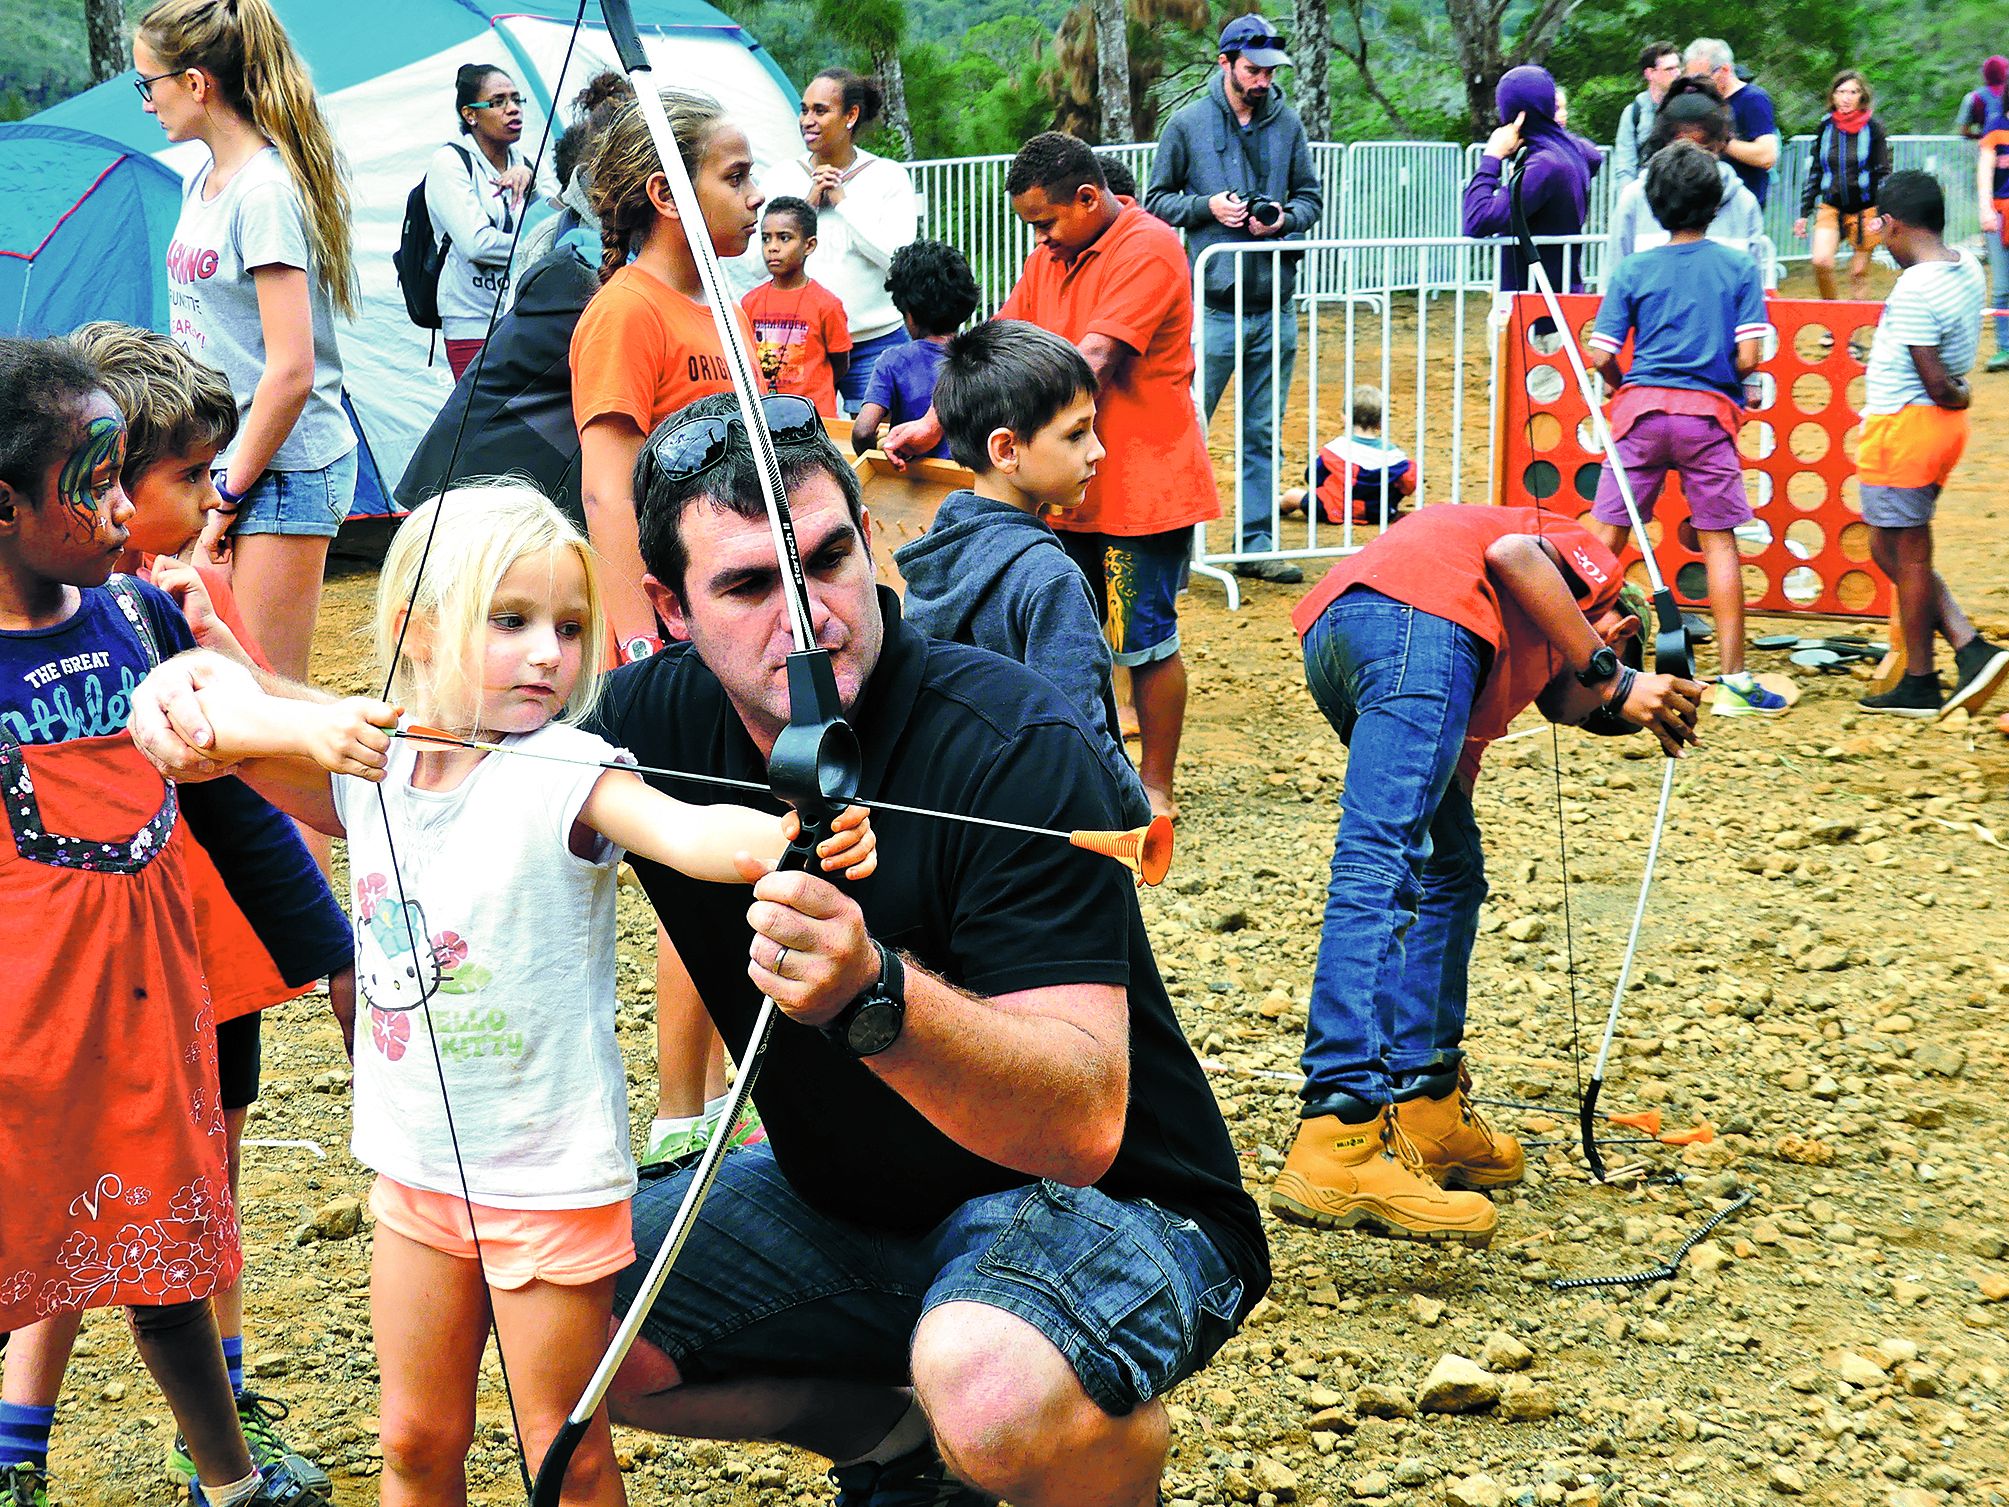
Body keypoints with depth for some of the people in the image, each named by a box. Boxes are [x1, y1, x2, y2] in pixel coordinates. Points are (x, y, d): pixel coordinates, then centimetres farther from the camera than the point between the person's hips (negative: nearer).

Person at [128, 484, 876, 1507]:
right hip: (418, 1166, 5)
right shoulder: (369, 772, -1)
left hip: (550, 1179, -5)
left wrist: (788, 835, -57)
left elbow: (687, 830, -36)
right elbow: (209, 715, -4)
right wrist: (308, 726, -23)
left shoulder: (566, 773, -17)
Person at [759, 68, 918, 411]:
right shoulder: (779, 176, 8)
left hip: (873, 344, -1)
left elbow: (897, 255, -11)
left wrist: (842, 200, -7)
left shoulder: (889, 176, 2)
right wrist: (807, 204, -6)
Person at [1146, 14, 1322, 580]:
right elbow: (1157, 199, 5)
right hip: (1213, 304, -3)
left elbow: (1312, 196, 14)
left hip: (1275, 306, 3)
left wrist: (1285, 218, -7)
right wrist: (1206, 207, -12)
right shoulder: (1188, 124, -1)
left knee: (1262, 434, 9)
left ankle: (1255, 544, 16)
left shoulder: (1286, 123, 7)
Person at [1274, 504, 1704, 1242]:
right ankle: (1337, 1148, -31)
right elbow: (1511, 550, 1)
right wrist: (1613, 679, 4)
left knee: (1451, 875, 20)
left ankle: (1427, 1109, 19)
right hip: (1415, 611, -9)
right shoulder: (1584, 552, 26)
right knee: (1385, 867, -19)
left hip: (1329, 634, 9)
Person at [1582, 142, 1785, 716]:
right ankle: (1733, 680, 3)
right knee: (1719, 541, 3)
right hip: (1708, 413, -1)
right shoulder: (1739, 269, 0)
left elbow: (1601, 356, -3)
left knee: (1605, 535, 7)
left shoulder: (1634, 270, 1)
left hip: (1642, 410, 1)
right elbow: (1748, 358, -6)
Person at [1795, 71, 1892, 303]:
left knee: (1859, 272, 2)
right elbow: (1815, 172, 13)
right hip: (1830, 206, 2)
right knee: (1821, 262, -18)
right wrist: (1804, 212, 10)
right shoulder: (1825, 127, 6)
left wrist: (1880, 214, -13)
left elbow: (1883, 174, -2)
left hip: (1864, 210, -2)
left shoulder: (1873, 128, -3)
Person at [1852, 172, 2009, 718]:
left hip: (1903, 428, -9)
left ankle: (1919, 686, 14)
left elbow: (1937, 384, -20)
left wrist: (1958, 398, -3)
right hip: (1942, 428, 9)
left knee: (1908, 557, 3)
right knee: (1892, 550, 17)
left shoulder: (1914, 289, -22)